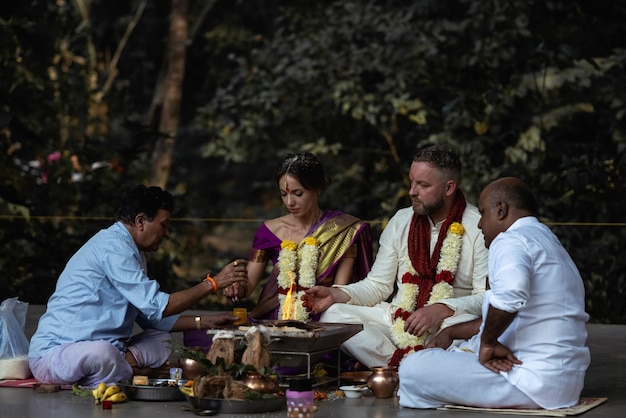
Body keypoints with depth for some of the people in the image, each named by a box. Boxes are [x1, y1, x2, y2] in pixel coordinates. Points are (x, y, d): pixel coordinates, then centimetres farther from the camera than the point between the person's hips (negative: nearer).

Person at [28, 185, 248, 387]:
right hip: (53, 355, -10)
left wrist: (204, 322, 13)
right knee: (101, 352, -40)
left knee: (161, 340, 8)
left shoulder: (131, 252, 17)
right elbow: (156, 307, -20)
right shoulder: (113, 247, -15)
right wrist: (212, 284, -15)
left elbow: (151, 318, 21)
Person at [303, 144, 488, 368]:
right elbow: (378, 285, 11)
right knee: (333, 315, -17)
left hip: (449, 321, -5)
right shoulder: (401, 222, 11)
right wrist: (336, 294, -7)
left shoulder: (479, 227, -4)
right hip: (399, 321, 5)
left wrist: (442, 310, -26)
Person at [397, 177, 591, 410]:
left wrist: (487, 342, -20)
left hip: (533, 379, -11)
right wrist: (451, 332, 29)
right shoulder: (545, 240, 23)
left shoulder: (512, 240, -12)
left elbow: (510, 292, -35)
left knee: (414, 369, -11)